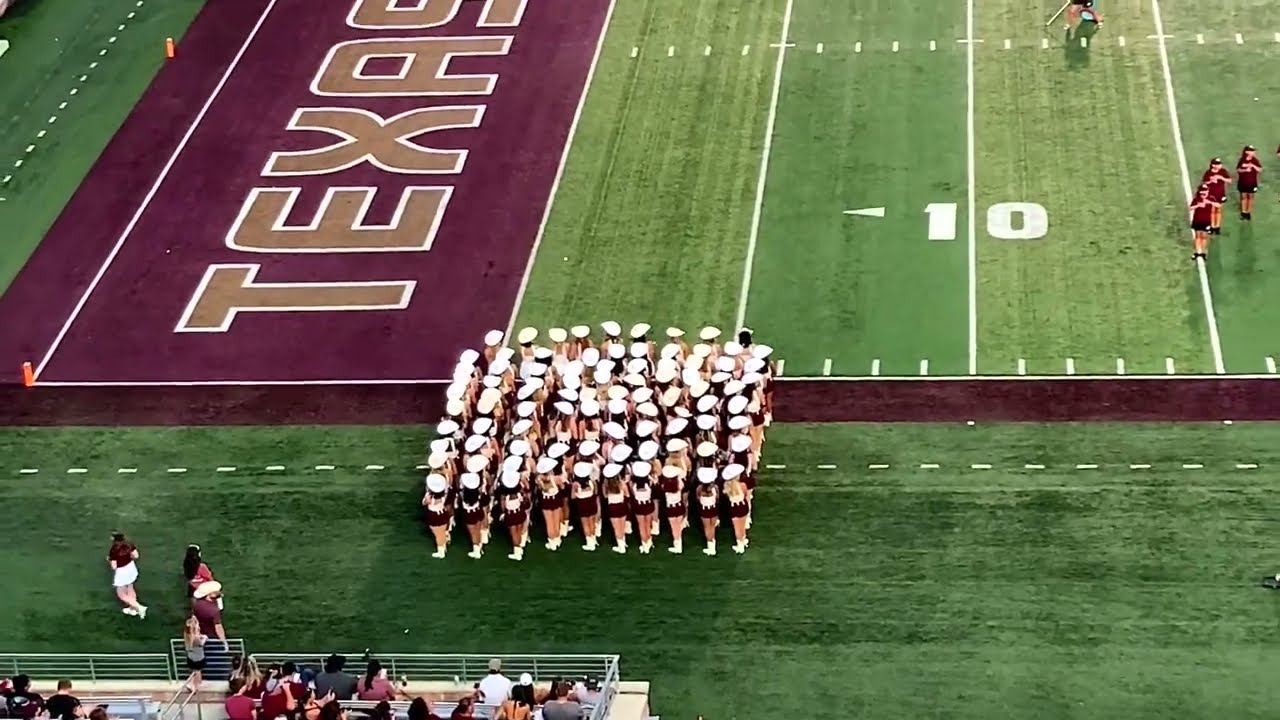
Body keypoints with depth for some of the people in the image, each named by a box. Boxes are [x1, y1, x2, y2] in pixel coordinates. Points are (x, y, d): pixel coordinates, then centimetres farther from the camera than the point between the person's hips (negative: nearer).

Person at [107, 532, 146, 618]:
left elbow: (114, 567, -25)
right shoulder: (129, 545, -13)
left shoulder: (113, 551, -29)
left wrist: (109, 561, -4)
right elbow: (136, 556, -5)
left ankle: (140, 607, 5)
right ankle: (132, 609, 44)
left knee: (121, 595, 13)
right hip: (131, 567, 6)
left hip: (121, 572, -6)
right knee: (130, 589, 28)